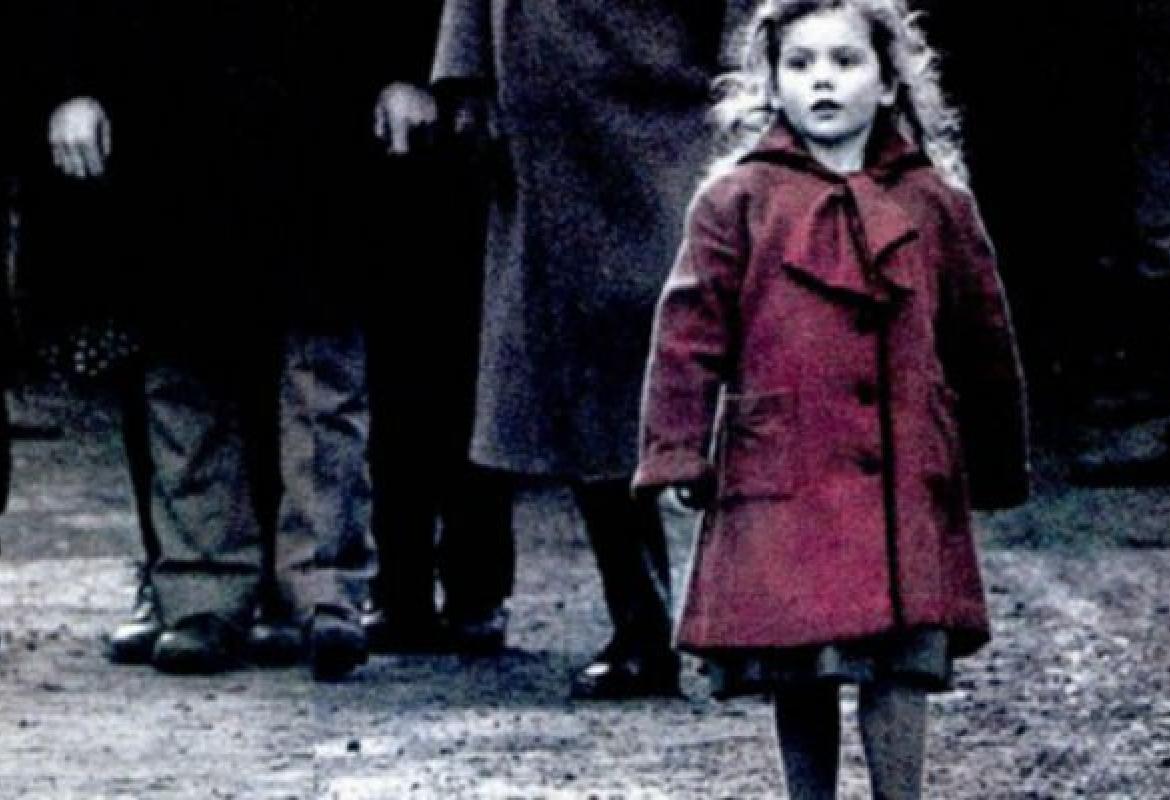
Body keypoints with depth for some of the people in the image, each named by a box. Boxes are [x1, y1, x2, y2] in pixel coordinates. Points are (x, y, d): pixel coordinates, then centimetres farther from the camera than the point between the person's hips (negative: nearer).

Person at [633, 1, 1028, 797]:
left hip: (908, 482, 1)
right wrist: (678, 456, -5)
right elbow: (689, 334, 1)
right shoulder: (737, 200, 2)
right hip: (782, 483, -1)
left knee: (902, 660, -4)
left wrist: (999, 469, 18)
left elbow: (984, 342, 15)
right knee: (798, 670, 3)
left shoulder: (936, 202, 8)